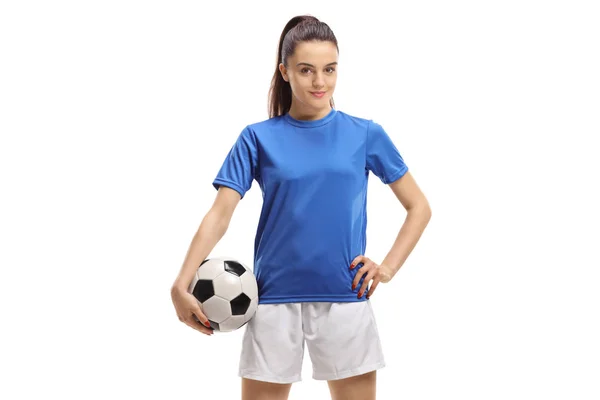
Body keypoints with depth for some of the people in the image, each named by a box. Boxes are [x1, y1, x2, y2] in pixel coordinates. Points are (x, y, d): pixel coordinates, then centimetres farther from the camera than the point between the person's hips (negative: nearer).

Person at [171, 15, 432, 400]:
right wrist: (181, 285, -19)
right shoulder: (258, 137, 1)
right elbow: (220, 215, -7)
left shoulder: (366, 135, 2)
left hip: (345, 299, 1)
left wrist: (389, 267, -3)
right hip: (274, 300, 0)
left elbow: (419, 207, 9)